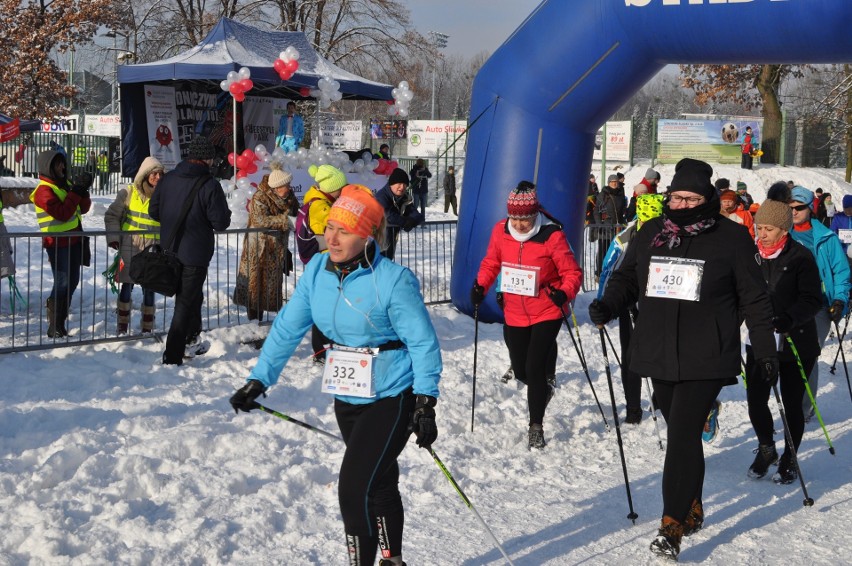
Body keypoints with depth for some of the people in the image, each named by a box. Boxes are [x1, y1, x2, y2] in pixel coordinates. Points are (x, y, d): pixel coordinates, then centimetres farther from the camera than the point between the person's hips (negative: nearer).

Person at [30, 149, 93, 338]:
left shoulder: (65, 184, 13)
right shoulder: (44, 190, -13)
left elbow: (83, 208, 11)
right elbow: (62, 214, -23)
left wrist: (83, 191, -7)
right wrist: (76, 191, -21)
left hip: (74, 241, 8)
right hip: (57, 243, -8)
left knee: (72, 282, 13)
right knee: (62, 283, -10)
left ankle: (60, 322, 22)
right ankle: (54, 327, -5)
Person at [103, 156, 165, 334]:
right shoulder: (129, 193, -4)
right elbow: (112, 216, 4)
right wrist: (113, 238, -4)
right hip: (130, 247, -1)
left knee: (149, 289, 5)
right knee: (127, 287, 5)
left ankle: (147, 328, 16)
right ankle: (122, 327, 16)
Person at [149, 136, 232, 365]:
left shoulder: (167, 179, 0)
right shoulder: (209, 185, -18)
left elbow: (153, 211, 7)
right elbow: (220, 222, -17)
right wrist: (225, 214, 4)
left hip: (170, 250, 6)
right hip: (195, 254, -6)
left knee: (192, 296, 25)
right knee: (186, 303, 2)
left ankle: (191, 341, 37)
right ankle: (172, 357, 2)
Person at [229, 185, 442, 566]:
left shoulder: (393, 281, -21)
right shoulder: (317, 270, -4)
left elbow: (423, 343, -17)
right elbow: (289, 326, 2)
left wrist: (425, 404, -20)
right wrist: (258, 380, -1)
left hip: (390, 398, -6)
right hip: (346, 396, 6)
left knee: (355, 487, -12)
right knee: (379, 483, 21)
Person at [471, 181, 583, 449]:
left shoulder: (552, 236, -18)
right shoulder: (501, 231, -6)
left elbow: (573, 273, -12)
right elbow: (491, 263, 9)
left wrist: (565, 293, -30)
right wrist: (480, 286, -8)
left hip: (547, 313, -4)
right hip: (515, 315, 5)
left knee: (535, 369, -11)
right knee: (521, 371, 15)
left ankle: (536, 427, 5)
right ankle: (543, 387, 51)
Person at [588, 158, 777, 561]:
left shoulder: (731, 239, -2)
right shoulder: (650, 234, 8)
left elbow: (754, 298, 2)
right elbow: (627, 278, 16)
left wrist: (765, 350, 1)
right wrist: (608, 305, -5)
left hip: (706, 360, -5)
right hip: (659, 357, 5)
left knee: (683, 436, -12)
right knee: (680, 433, 15)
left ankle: (672, 526, -9)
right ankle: (692, 509, 31)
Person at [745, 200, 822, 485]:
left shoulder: (801, 257, -9)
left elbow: (812, 300, -13)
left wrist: (789, 318, -29)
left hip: (795, 343, -3)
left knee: (792, 403, 6)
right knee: (755, 400, 1)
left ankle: (789, 459, 24)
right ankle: (766, 449, 28)